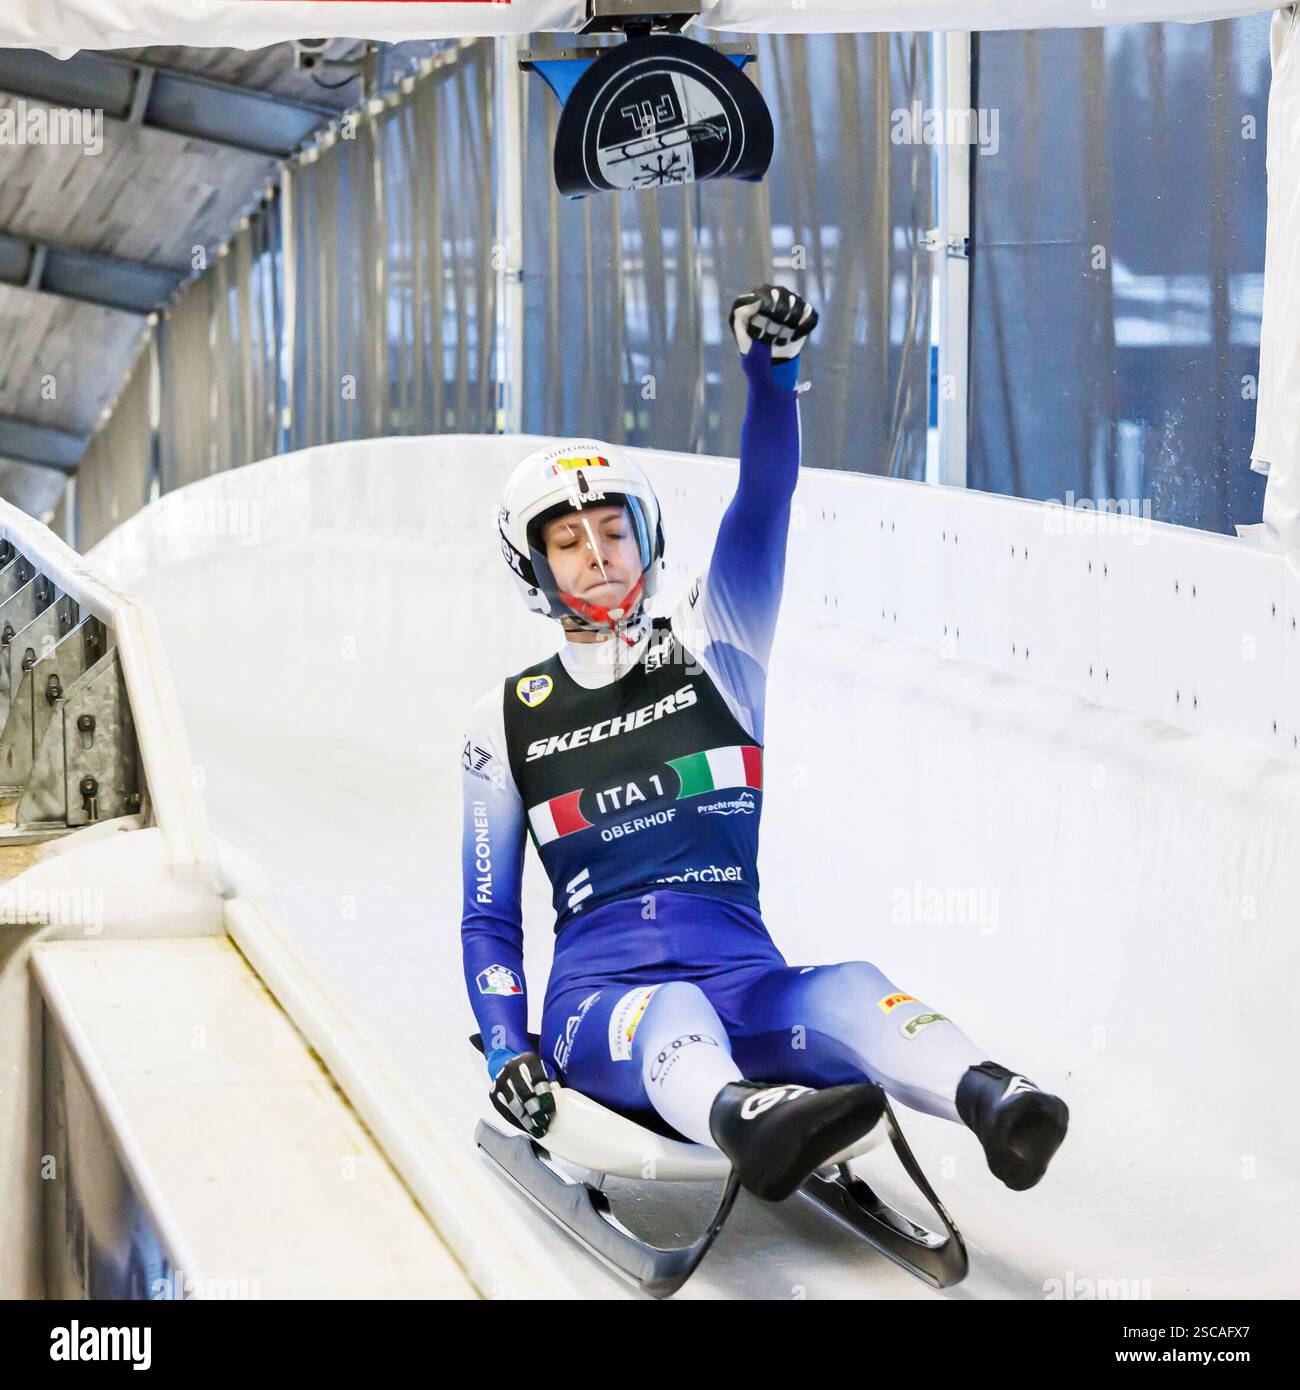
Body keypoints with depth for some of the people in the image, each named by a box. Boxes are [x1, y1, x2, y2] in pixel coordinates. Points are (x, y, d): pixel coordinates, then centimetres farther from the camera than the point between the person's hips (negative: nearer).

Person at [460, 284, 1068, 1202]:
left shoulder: (713, 652, 14)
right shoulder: (507, 722, 15)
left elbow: (764, 508, -2)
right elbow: (488, 916, 17)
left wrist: (773, 371, -18)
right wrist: (505, 1047, 1)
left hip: (740, 991, 2)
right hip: (597, 998, -1)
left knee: (851, 991, -33)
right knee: (669, 1013, -39)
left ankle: (992, 1100, -63)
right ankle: (742, 1118, -73)